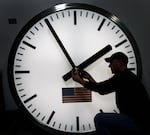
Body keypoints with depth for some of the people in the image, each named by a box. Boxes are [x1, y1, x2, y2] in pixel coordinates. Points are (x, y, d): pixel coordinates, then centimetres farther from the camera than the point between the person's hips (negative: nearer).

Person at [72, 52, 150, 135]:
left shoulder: (123, 76, -17)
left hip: (138, 123, -10)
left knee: (99, 118, -18)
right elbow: (102, 90, 19)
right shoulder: (126, 76, 14)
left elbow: (99, 87, -13)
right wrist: (89, 78, 19)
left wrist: (79, 80, -1)